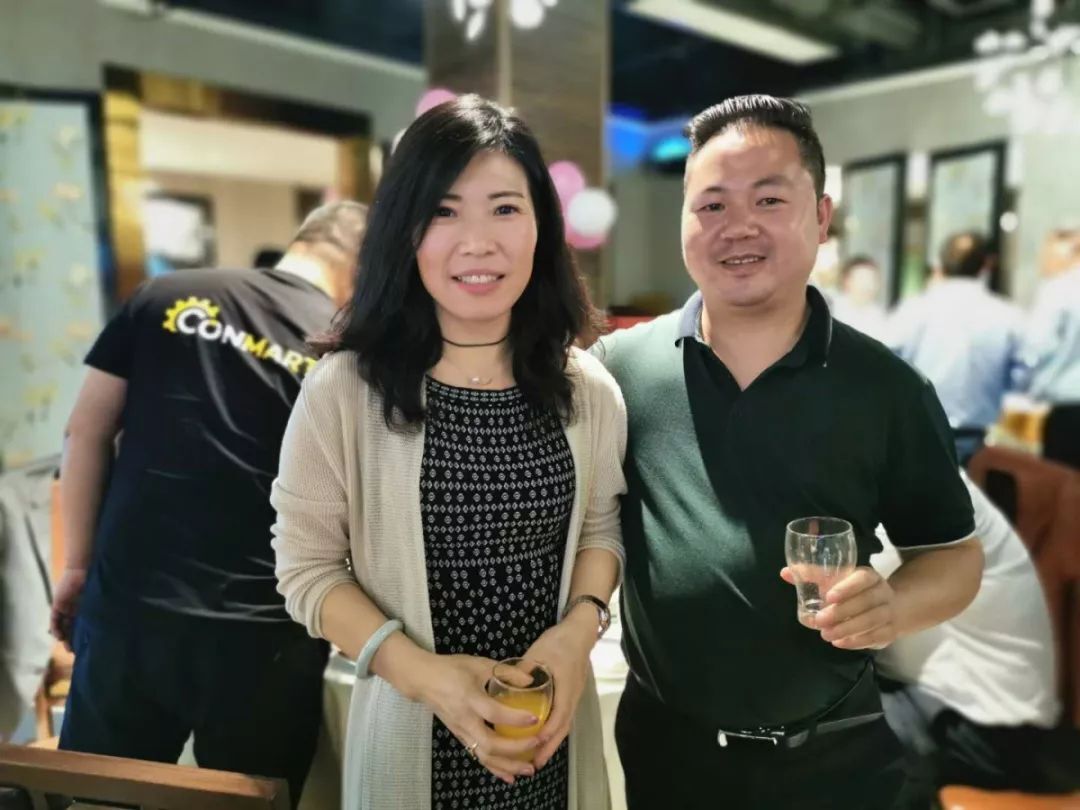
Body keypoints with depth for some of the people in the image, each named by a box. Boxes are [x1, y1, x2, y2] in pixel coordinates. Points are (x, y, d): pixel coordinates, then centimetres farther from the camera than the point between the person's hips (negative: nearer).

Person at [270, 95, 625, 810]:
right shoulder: (344, 389, -15)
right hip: (412, 730, -2)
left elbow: (601, 527, 6)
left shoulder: (587, 389, -5)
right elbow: (308, 568, -9)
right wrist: (422, 672, -21)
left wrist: (580, 629, -12)